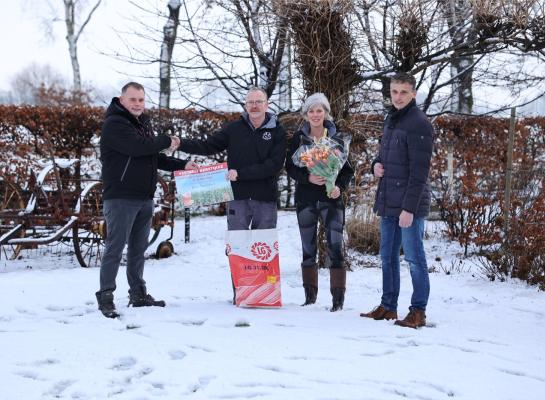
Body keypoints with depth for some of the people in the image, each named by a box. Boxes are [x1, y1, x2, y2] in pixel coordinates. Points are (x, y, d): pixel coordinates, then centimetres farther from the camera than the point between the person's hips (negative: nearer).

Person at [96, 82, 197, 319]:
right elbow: (139, 147, -25)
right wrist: (167, 141, -9)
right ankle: (105, 297, -1)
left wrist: (182, 165, 7)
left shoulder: (143, 123, 17)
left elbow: (153, 158, 20)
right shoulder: (114, 124, -11)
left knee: (138, 249, 14)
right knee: (115, 248, -6)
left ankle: (138, 294, 23)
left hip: (144, 198, 8)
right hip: (120, 198, -8)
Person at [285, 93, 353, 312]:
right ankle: (310, 294, 19)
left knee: (335, 246, -10)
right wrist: (308, 178, -16)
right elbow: (290, 167, 1)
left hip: (331, 198, -1)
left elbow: (347, 169, 5)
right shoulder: (298, 138, 3)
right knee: (308, 248, 9)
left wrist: (339, 187, -13)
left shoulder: (336, 138, 3)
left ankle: (338, 297, -7)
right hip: (306, 198, 2)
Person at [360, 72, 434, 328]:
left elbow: (419, 170, -17)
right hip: (387, 203, 8)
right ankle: (388, 306, 22)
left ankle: (418, 312, 5)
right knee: (388, 257, 13)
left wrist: (409, 208, -21)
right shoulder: (391, 119, 14)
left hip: (409, 205, -8)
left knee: (414, 259, -2)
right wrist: (376, 164, 3)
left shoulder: (418, 124, -12)